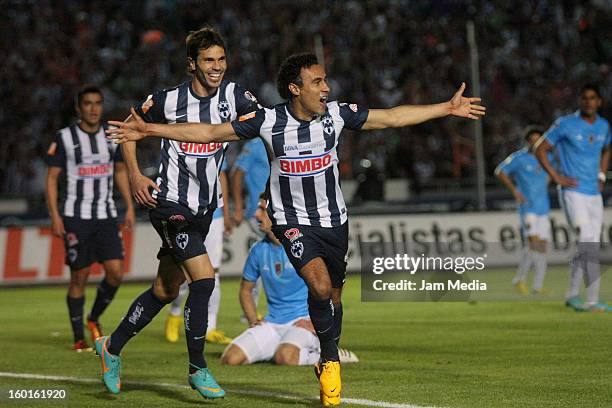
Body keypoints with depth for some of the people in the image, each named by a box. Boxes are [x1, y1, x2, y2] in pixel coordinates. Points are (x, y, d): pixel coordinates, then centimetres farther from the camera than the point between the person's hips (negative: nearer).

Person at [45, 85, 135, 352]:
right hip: (75, 217, -3)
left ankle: (94, 319, 16)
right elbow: (52, 178, -2)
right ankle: (78, 337, 8)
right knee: (79, 276, -2)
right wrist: (54, 215, -10)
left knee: (115, 272, -8)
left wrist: (129, 206, 11)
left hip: (106, 215, 3)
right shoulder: (64, 138, -4)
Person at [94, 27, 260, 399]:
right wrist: (135, 176, -4)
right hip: (171, 203, -5)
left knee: (166, 291, 13)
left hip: (204, 207, 5)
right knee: (204, 278, -18)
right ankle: (197, 369, -5)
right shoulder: (169, 100, -9)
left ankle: (112, 347, 33)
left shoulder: (233, 94, -2)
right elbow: (129, 127, 5)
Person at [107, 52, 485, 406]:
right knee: (320, 285, -24)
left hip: (334, 220, 3)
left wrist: (447, 108, 2)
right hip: (293, 221, -3)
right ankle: (331, 360, -4)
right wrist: (148, 129, -13)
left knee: (334, 297, 11)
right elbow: (208, 132, -9)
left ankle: (327, 362, 33)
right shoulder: (268, 121, -14)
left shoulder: (337, 114, -7)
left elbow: (391, 117, 2)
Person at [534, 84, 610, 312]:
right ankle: (593, 300, -21)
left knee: (587, 248, 8)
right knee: (588, 243, -18)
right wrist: (557, 178, -10)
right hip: (573, 193, -6)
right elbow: (540, 149, -3)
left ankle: (572, 295, 22)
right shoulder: (565, 124, -8)